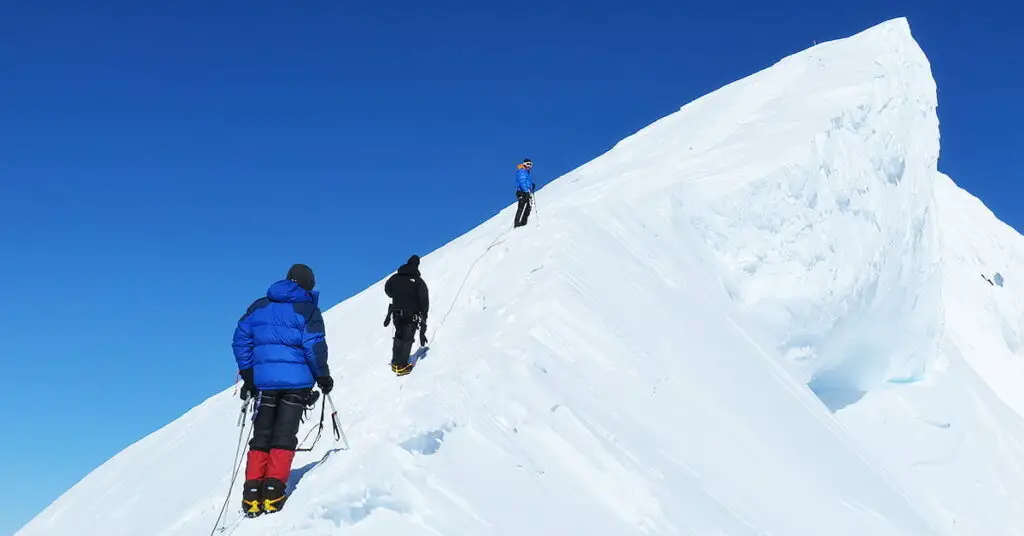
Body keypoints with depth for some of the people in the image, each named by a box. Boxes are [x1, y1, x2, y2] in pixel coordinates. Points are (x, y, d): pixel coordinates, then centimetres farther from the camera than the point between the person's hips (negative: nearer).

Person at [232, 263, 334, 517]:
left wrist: (247, 374, 13)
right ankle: (273, 490, -9)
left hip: (264, 380, 3)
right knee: (284, 436, 1)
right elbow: (314, 345, -10)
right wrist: (323, 376, 1)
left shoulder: (259, 306, 11)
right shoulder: (307, 308, -3)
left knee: (261, 436, 9)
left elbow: (241, 338, 9)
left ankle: (252, 493, -1)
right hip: (297, 380, -3)